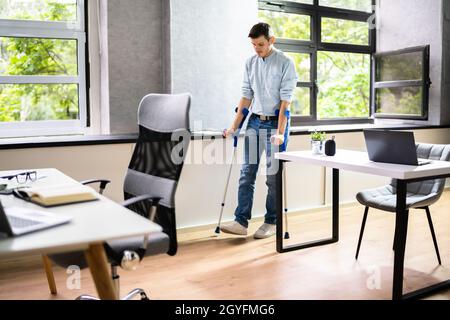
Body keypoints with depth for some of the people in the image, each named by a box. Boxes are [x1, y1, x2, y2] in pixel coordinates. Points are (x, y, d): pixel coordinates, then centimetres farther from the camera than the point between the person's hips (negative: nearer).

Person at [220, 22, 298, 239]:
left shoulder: (285, 63, -8)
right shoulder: (250, 63, 8)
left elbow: (285, 101, -13)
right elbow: (247, 96, 11)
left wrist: (280, 132, -20)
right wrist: (234, 126, 7)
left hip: (274, 123, -5)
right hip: (254, 122, 5)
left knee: (273, 176, 2)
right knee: (247, 173, 2)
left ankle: (271, 222, 14)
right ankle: (241, 221, 6)